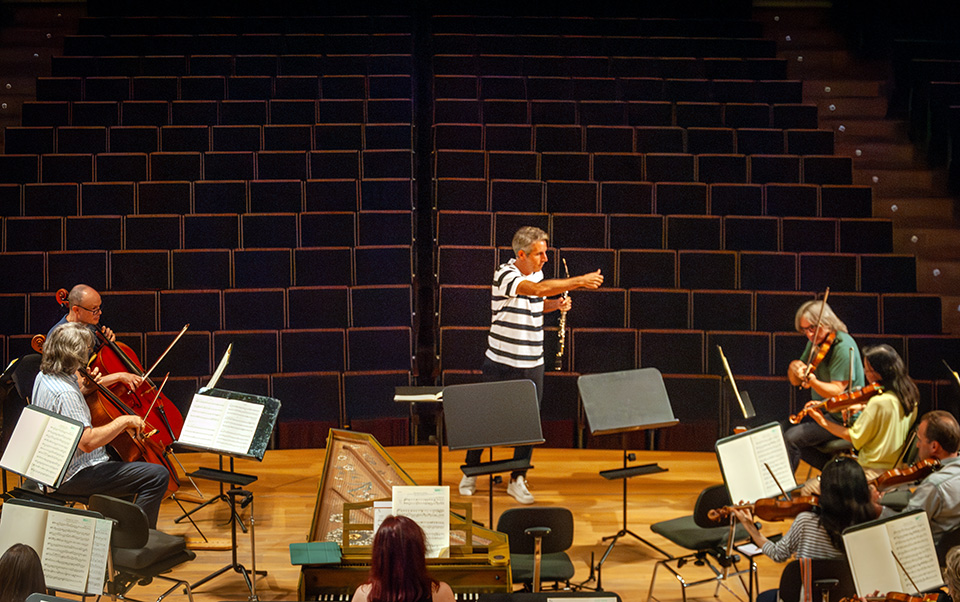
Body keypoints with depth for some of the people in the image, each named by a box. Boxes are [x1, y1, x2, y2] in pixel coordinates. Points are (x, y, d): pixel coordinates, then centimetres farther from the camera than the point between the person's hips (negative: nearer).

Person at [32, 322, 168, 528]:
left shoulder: (44, 377, 4)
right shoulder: (65, 393, -27)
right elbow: (87, 441, -33)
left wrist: (83, 389, 5)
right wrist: (124, 421, -23)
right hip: (73, 476, -11)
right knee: (157, 476, -18)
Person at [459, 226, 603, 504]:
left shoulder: (537, 272, 5)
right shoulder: (504, 275, -18)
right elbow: (537, 289, -34)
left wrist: (557, 304, 0)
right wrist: (580, 281, -36)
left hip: (532, 364, 5)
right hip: (501, 363, -5)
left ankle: (518, 480, 16)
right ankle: (470, 473, 25)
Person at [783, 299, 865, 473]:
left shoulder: (843, 346, -19)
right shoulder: (815, 342, 7)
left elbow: (836, 391, -23)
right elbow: (795, 381, 12)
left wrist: (812, 380, -40)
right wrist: (794, 367, -11)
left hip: (843, 419, -9)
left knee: (791, 438, -20)